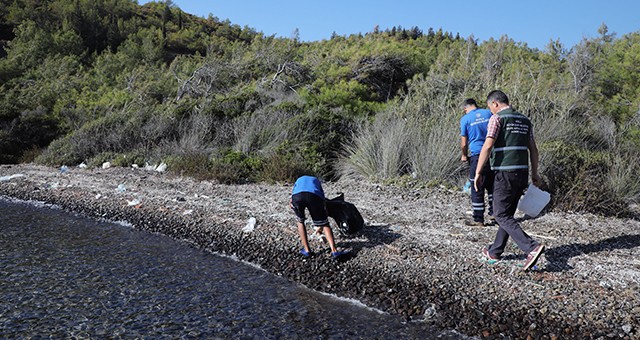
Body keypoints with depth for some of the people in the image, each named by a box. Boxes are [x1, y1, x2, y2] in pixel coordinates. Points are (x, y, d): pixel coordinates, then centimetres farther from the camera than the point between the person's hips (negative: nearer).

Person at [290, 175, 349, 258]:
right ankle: (334, 251, 4)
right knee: (324, 224, 15)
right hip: (314, 196, 0)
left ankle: (307, 250, 26)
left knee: (300, 221, 28)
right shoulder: (316, 181, 42)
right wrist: (320, 225, 50)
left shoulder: (298, 180, 44)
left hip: (297, 196, 1)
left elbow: (291, 202, 25)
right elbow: (323, 204, 41)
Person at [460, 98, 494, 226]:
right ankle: (493, 213, 23)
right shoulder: (488, 113, 7)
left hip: (477, 155, -4)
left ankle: (478, 219, 7)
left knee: (477, 189, 2)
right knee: (492, 185, 18)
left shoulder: (465, 119, -2)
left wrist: (464, 155, 14)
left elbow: (464, 143, -3)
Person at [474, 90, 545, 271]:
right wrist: (534, 174, 20)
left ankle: (532, 247, -16)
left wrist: (478, 172, -14)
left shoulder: (497, 118, -6)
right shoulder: (525, 120, 16)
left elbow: (487, 146, -16)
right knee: (508, 213, 15)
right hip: (522, 172, 8)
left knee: (502, 215, -2)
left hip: (505, 173, -8)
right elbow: (533, 148, 15)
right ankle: (495, 251, 24)